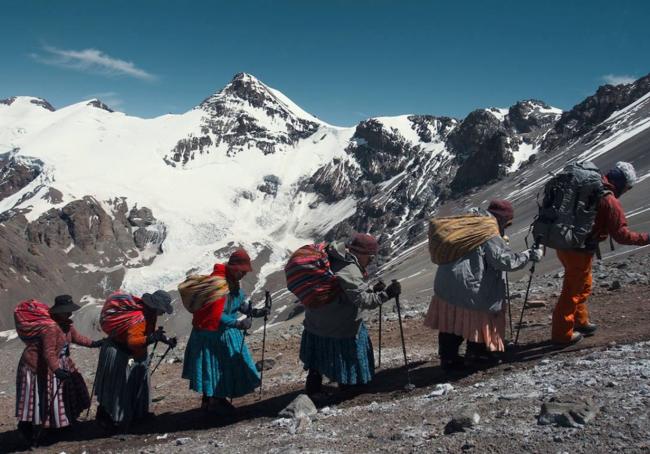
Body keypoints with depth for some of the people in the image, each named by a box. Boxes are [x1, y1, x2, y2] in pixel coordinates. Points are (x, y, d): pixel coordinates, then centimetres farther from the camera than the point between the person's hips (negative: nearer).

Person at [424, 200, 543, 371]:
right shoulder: (490, 233, -13)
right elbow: (505, 260, -16)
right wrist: (529, 255, -4)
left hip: (445, 282, 8)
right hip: (468, 286, -8)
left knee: (451, 321, 14)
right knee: (478, 318, 11)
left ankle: (449, 358, 22)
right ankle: (476, 355, 22)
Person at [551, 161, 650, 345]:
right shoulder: (610, 202, -19)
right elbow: (621, 234, -17)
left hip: (564, 244, 9)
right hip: (579, 251, -9)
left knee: (582, 285, 25)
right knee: (574, 290, 4)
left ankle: (580, 323, 39)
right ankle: (562, 334, 13)